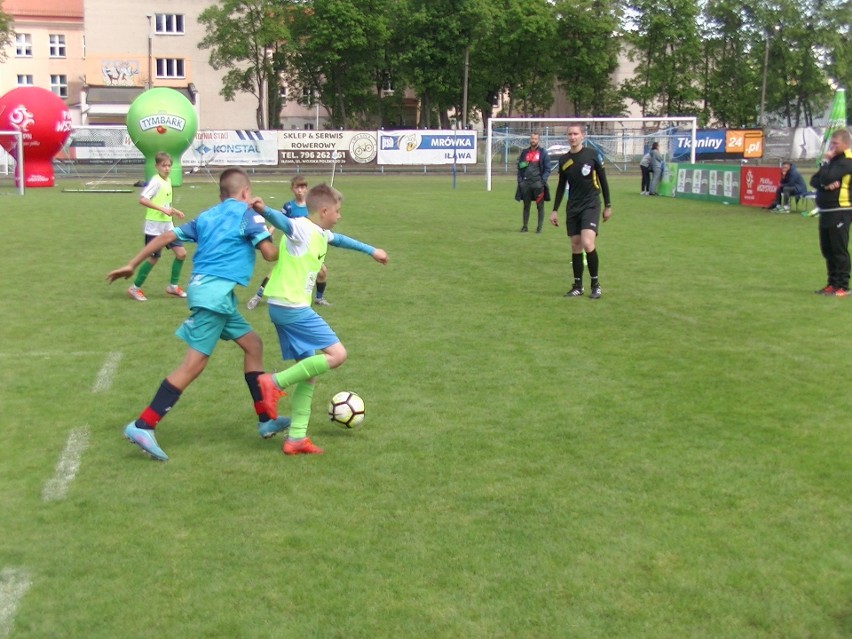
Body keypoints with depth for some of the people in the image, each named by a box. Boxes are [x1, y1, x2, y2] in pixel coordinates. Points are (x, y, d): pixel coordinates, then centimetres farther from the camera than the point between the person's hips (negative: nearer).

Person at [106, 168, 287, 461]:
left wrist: (131, 265, 19)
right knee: (194, 363, -10)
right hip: (216, 291, -9)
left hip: (205, 288, 9)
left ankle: (266, 420, 21)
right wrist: (269, 237, 17)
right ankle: (143, 426, -12)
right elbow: (270, 254, -7)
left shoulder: (207, 216, 19)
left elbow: (167, 236, 15)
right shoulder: (247, 214, 0)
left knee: (253, 345, 17)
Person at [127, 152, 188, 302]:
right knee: (153, 258, -2)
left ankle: (173, 286, 17)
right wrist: (162, 209, -30)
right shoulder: (156, 181, -16)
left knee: (181, 253, 3)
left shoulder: (168, 180, 10)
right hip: (154, 226, -8)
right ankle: (135, 288, 13)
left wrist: (174, 211, 12)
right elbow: (142, 199, -27)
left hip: (167, 225, 8)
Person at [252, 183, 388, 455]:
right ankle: (275, 382, -8)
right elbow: (282, 221, -35)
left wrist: (371, 250, 49)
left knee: (310, 369, 11)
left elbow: (339, 239, 38)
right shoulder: (302, 228, -13)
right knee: (336, 354, -10)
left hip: (283, 308, 10)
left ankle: (296, 438, 13)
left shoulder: (321, 234, 17)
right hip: (293, 307, -10)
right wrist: (263, 210, -57)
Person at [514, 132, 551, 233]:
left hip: (538, 183, -3)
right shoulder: (524, 152, 12)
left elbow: (547, 169, 0)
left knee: (540, 206, -1)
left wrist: (542, 180, -11)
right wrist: (520, 180, 3)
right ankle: (525, 226, 14)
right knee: (526, 206, 8)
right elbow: (519, 167, 15)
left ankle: (539, 227, 4)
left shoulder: (543, 153, 2)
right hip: (525, 183, 3)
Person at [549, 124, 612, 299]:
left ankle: (595, 283, -2)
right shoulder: (564, 160, 6)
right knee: (575, 245, 4)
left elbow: (603, 180, 2)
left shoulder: (592, 154, -4)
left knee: (587, 243, -18)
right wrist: (555, 210, 13)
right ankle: (578, 286, 13)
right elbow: (561, 186, 16)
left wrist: (608, 206, 2)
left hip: (591, 205, -4)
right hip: (573, 207, 4)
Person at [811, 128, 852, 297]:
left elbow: (826, 177, -23)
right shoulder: (834, 160, 17)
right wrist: (825, 185, -11)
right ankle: (833, 283, 20)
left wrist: (826, 161, -7)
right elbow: (814, 180, 10)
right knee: (827, 250, 12)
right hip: (826, 211, 9)